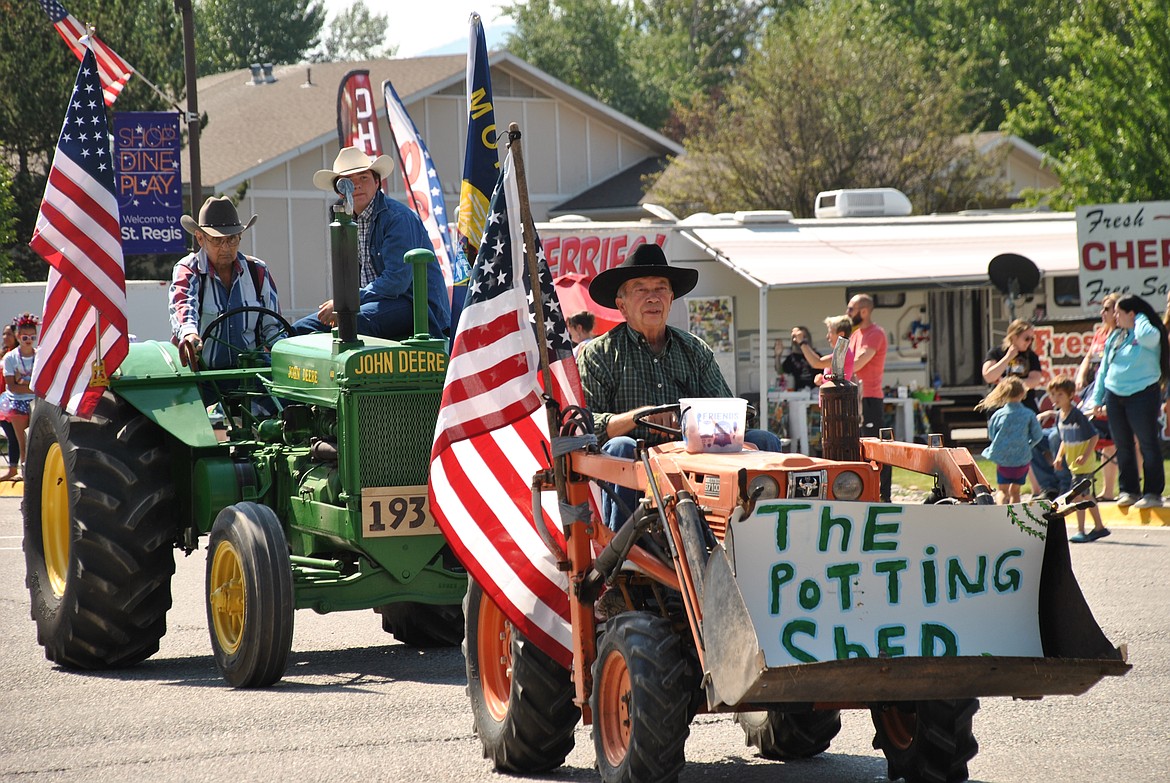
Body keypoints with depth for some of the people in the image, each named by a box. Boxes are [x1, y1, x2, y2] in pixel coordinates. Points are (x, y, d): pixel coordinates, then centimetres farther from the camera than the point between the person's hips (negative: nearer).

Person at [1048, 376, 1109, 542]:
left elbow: (1094, 436, -16)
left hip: (1083, 462, -8)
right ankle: (1099, 527, 24)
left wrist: (1085, 455, -23)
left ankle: (1080, 531, -7)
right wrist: (1060, 456, 5)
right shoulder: (1059, 416, 6)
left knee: (1078, 495, -11)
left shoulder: (1077, 415, -18)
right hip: (1072, 461, 8)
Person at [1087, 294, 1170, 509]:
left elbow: (1147, 337, -33)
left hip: (1142, 395, -7)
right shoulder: (1115, 336, 13)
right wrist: (1097, 398, 15)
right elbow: (1104, 367, 18)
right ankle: (1127, 490, 15)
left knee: (1147, 444, -5)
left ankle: (1153, 493, -3)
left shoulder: (1150, 333, -6)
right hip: (1114, 395, 7)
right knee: (1123, 446, 8)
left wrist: (1140, 319, -13)